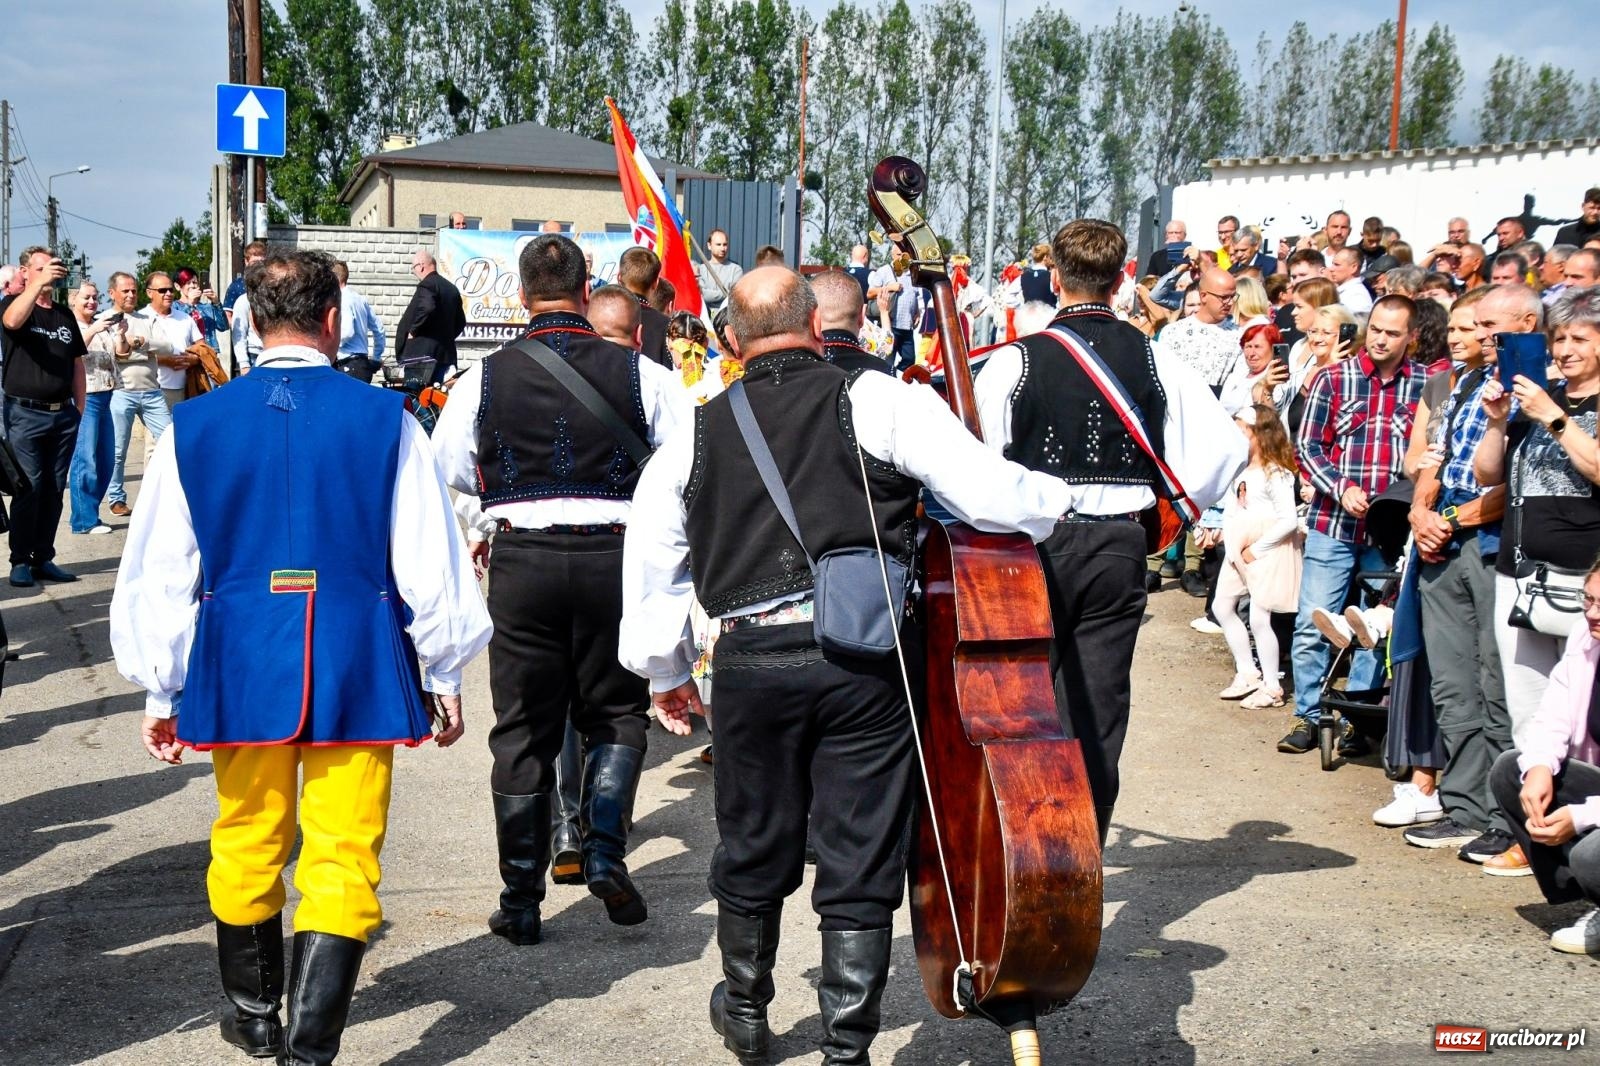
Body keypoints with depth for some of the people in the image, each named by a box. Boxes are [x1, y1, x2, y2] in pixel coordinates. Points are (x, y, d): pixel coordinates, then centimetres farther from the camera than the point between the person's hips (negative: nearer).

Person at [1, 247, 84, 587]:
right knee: (28, 488, -6)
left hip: (63, 413, 5)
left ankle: (44, 558, 14)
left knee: (54, 489, 7)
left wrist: (79, 409, 12)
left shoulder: (65, 315, 16)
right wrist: (40, 283, -33)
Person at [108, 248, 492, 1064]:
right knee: (343, 858, 4)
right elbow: (430, 565, -4)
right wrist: (445, 676, 7)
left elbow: (159, 573, 2)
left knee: (247, 844, 20)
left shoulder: (196, 425, -2)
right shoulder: (385, 420, -7)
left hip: (240, 666, 3)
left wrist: (160, 691, 13)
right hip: (358, 668, -2)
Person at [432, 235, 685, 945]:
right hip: (613, 556, 0)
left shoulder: (484, 379, -1)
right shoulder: (639, 374, -4)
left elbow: (452, 471, 9)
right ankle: (605, 852, -1)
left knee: (522, 729, 10)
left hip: (521, 559, 1)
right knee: (616, 711, 17)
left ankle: (521, 902, 14)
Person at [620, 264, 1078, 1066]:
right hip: (866, 657, -3)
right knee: (859, 868, 7)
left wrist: (665, 671, 29)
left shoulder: (694, 438, 9)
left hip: (750, 662, 3)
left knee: (753, 850, 22)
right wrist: (1055, 500, 14)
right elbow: (991, 495, -8)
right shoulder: (880, 403, -2)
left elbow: (650, 564, 16)